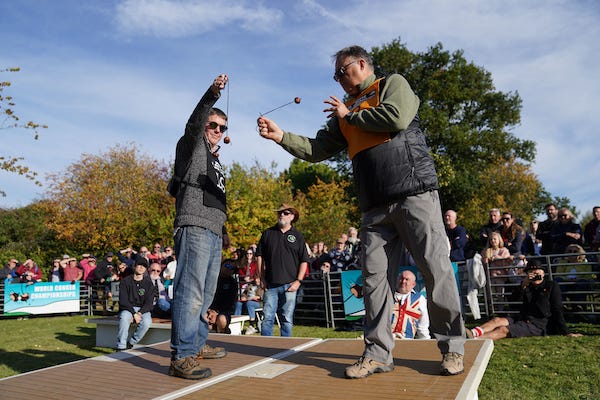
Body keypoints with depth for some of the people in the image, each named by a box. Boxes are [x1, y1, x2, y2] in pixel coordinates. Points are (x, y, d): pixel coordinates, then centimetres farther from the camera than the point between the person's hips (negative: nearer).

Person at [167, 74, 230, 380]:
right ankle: (181, 358, -14)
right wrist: (213, 93, -31)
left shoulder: (215, 160, 28)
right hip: (194, 228, -9)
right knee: (190, 292, -15)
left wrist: (223, 230, 26)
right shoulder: (192, 145, 7)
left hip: (213, 233, 9)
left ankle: (197, 345, 23)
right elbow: (194, 122, -16)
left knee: (205, 294, 13)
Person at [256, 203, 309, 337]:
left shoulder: (297, 236, 5)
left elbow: (304, 261, 5)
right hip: (270, 284, 1)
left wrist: (298, 281, -4)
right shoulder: (267, 233, 8)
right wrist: (262, 278, 4)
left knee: (287, 319, 6)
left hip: (289, 285, -1)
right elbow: (259, 256, 10)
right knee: (267, 318, 1)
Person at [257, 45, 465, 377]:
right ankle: (378, 353, 8)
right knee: (374, 276, 1)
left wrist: (350, 115, 1)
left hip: (415, 193, -5)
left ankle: (452, 348, 10)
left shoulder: (393, 84, 9)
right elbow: (316, 150, 19)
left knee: (435, 268, -4)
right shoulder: (344, 115, 24)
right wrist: (280, 136, 5)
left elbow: (397, 117, -12)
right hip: (375, 206, 6)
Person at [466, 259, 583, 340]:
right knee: (497, 320, -22)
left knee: (504, 330, -27)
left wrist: (565, 332, -6)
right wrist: (523, 284, -8)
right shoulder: (527, 286, 22)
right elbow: (513, 298, 7)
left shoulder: (551, 286, 7)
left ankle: (473, 340, -46)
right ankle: (473, 333, -46)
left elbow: (557, 310, 1)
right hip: (522, 320, 6)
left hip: (539, 325, -6)